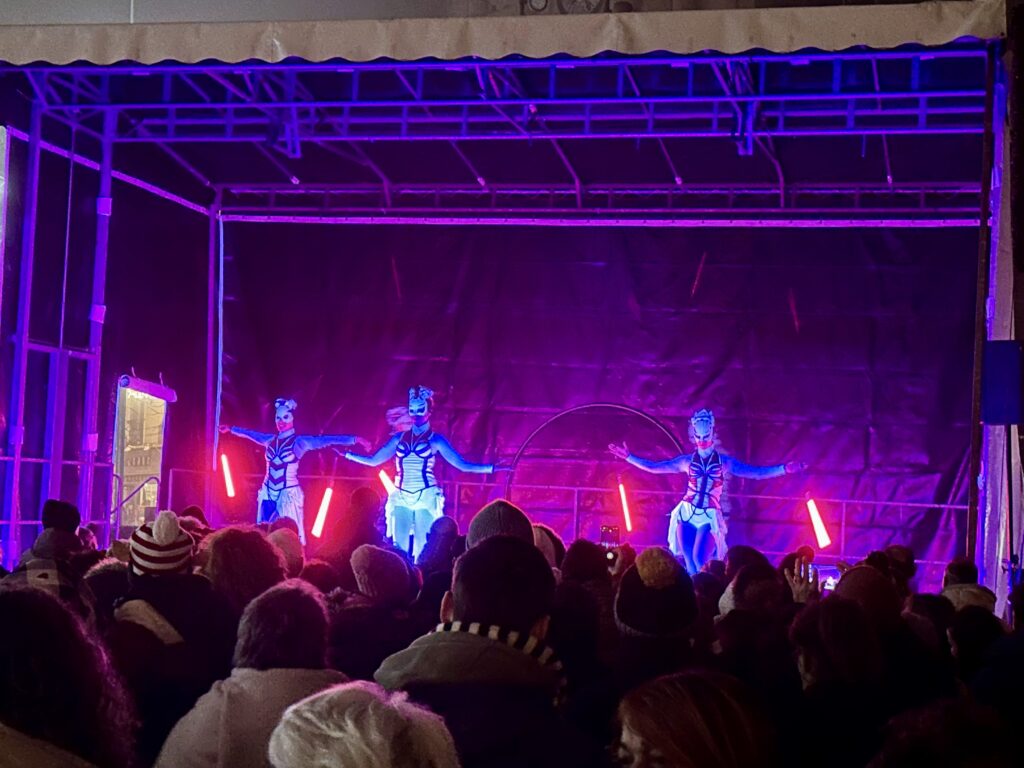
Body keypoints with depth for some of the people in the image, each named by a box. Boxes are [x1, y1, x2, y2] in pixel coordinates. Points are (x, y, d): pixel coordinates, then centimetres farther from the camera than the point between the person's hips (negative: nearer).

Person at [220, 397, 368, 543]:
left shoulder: (299, 442, -8)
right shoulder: (271, 440, 8)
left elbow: (325, 440, -20)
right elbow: (250, 434, 26)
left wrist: (354, 439, -31)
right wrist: (231, 429, 42)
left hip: (288, 494, -5)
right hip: (268, 493, 5)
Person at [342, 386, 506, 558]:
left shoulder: (435, 440, 3)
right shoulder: (399, 437, 11)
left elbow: (462, 464, 1)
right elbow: (373, 460, 16)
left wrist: (491, 468, -8)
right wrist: (347, 454, 15)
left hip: (426, 498, -3)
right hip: (401, 498, 3)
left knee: (422, 547, -6)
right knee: (399, 546, -4)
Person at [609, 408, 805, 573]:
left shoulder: (724, 462, 4)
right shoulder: (686, 461, 6)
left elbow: (757, 473, 1)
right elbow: (653, 467, 10)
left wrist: (784, 469, -9)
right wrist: (629, 457, 5)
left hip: (709, 517, -2)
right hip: (686, 514, 2)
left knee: (699, 559, -16)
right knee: (689, 561, -7)